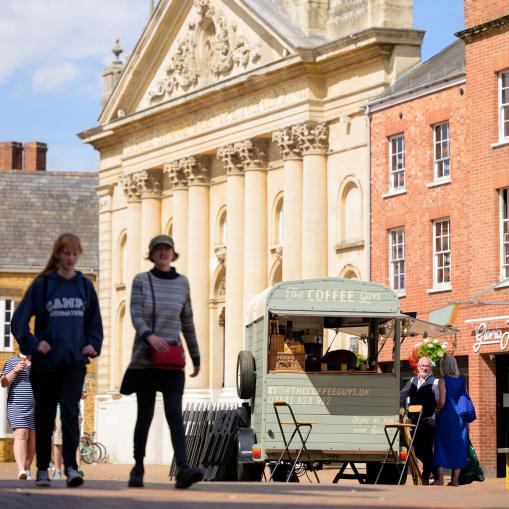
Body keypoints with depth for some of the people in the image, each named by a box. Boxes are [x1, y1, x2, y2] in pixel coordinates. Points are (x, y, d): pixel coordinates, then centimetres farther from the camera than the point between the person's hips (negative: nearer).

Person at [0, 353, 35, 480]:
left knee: (33, 439, 2)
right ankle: (21, 470, -30)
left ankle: (27, 469, 14)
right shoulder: (11, 362, 6)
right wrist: (15, 370, -13)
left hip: (36, 407, 3)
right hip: (17, 406, -3)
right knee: (21, 435, -18)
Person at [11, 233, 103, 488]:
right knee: (45, 416, 7)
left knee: (70, 412, -14)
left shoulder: (85, 286, 7)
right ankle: (42, 469, 17)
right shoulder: (42, 284, -2)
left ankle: (71, 467, -19)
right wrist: (33, 343, -12)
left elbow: (94, 321, 18)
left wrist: (93, 344, 2)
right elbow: (19, 319, -3)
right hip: (46, 362, -1)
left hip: (74, 362, 1)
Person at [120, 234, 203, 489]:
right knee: (145, 415, 5)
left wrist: (196, 357, 15)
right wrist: (149, 336, -32)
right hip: (144, 359, -1)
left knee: (174, 413, -13)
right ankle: (138, 469, 21)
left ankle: (183, 470, -26)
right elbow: (136, 315, -11)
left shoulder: (182, 282, 8)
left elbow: (187, 322, 14)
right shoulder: (141, 280, 0)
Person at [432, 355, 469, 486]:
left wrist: (437, 412, 4)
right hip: (460, 417, 4)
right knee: (458, 446, 7)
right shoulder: (462, 381, 7)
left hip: (445, 416, -4)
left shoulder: (443, 380, -6)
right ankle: (455, 479, 5)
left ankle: (440, 478, -4)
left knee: (442, 445, 2)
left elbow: (442, 402, -14)